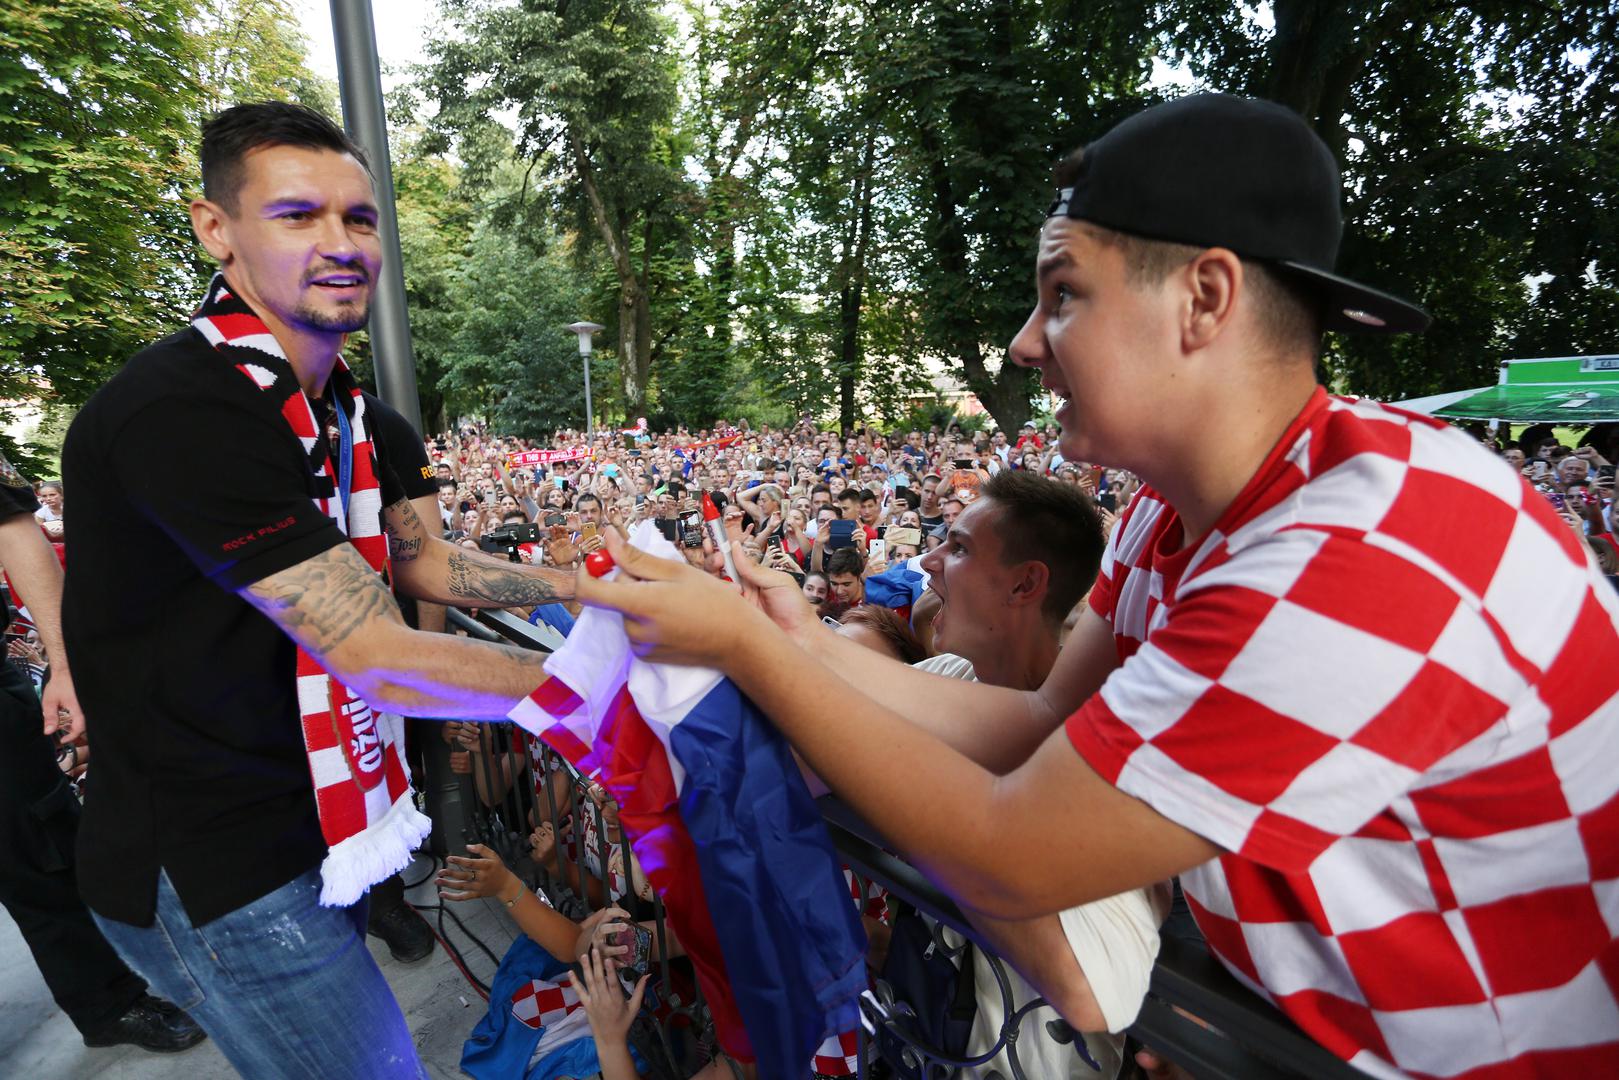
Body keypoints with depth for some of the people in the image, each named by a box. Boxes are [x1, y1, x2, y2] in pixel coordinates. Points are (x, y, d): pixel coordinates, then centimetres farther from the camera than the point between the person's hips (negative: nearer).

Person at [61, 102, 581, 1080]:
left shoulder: (342, 407, 3)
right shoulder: (179, 412, -26)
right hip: (220, 870, -8)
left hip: (315, 815, 8)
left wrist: (581, 586, -5)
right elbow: (376, 659, -29)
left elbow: (424, 563, 8)